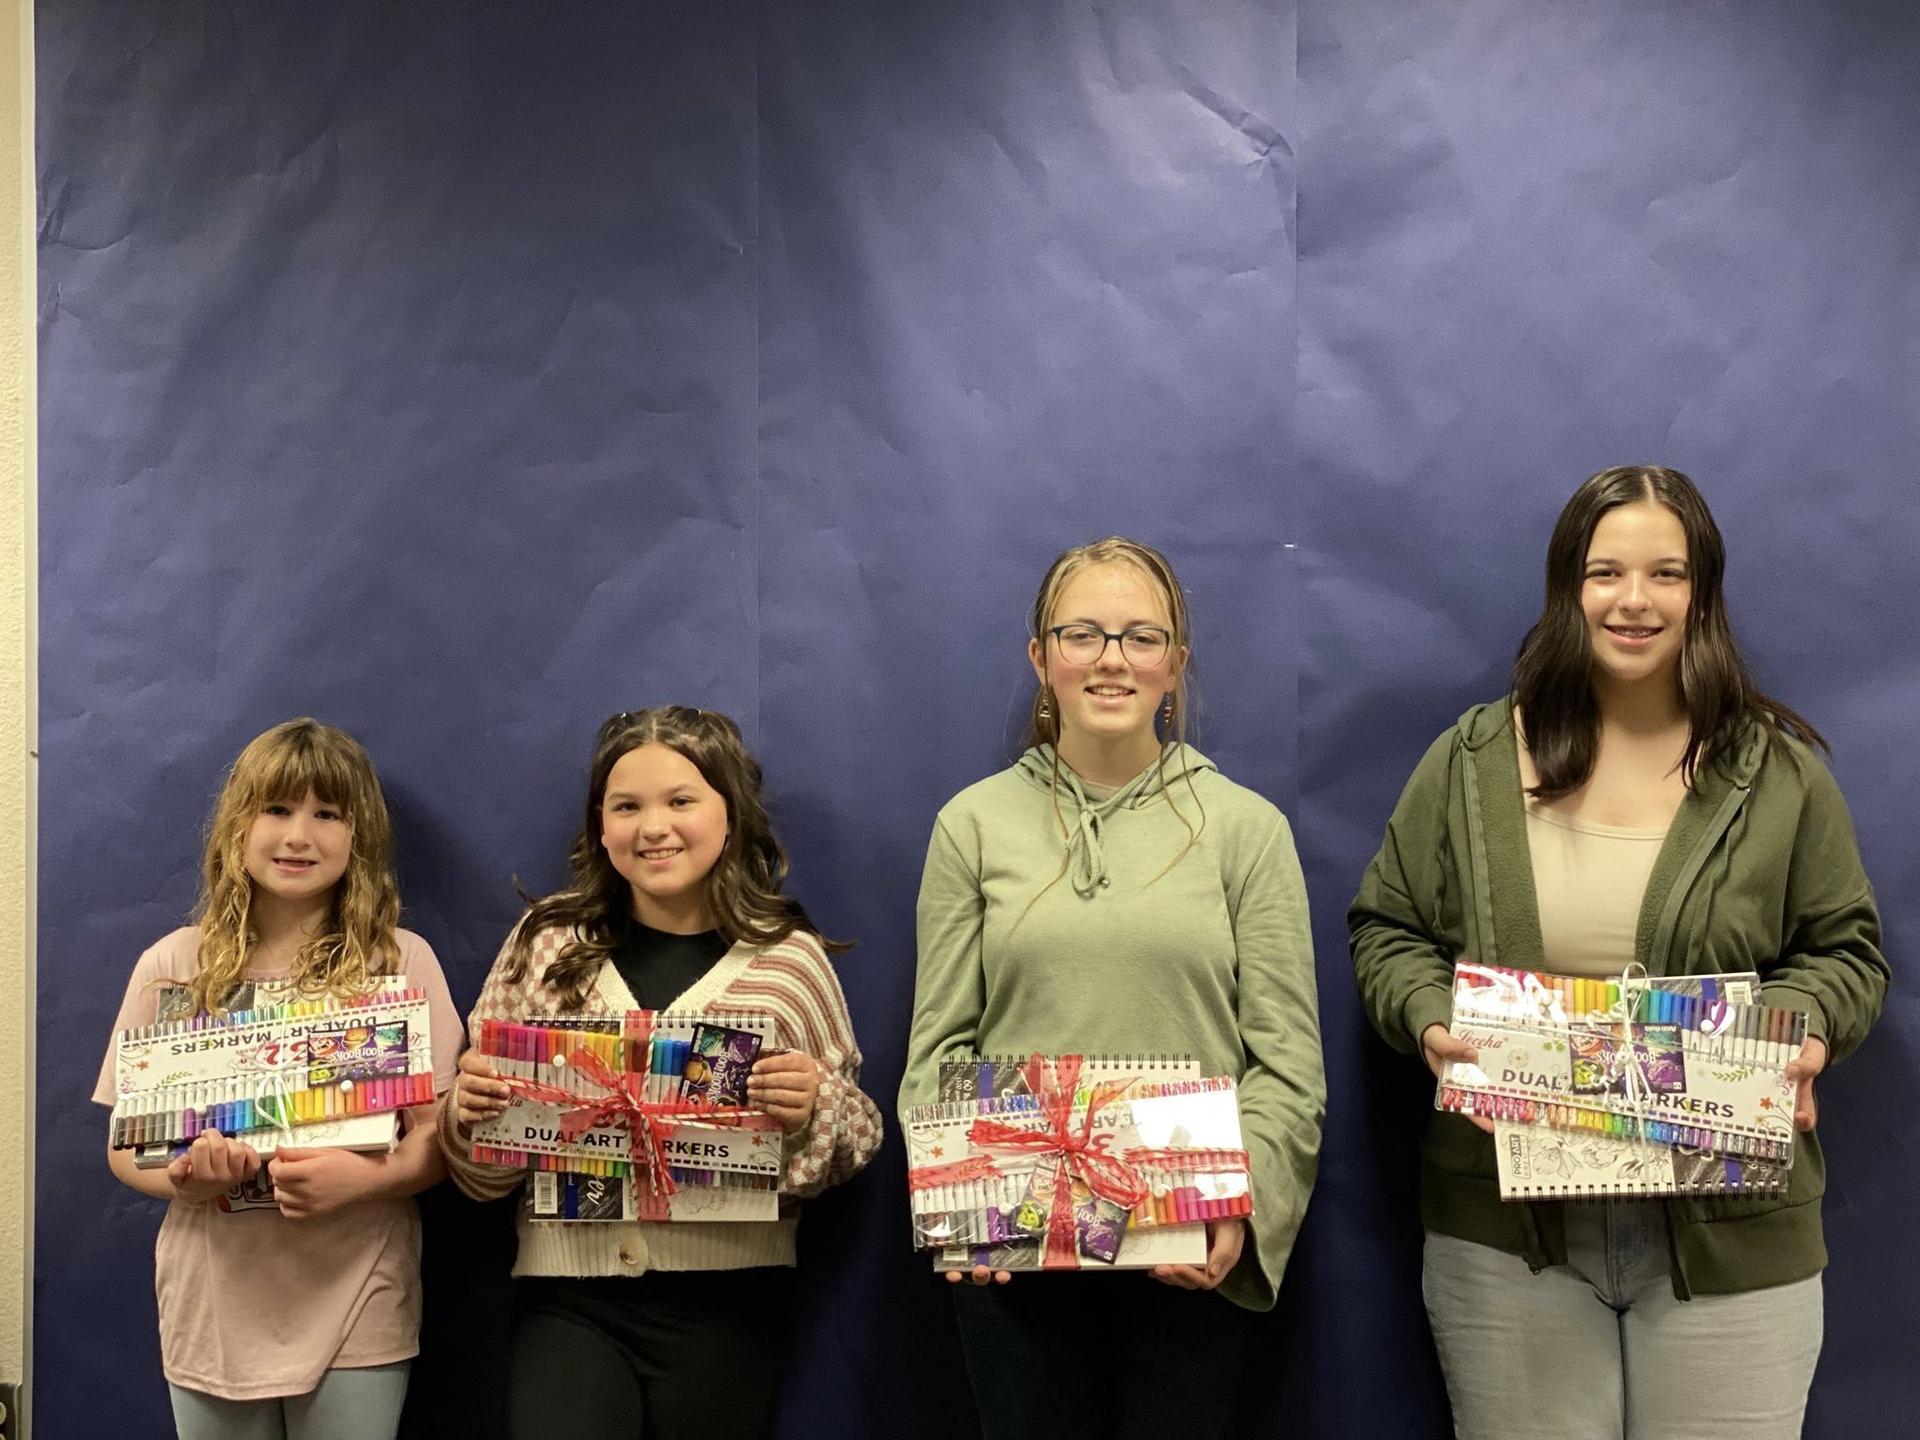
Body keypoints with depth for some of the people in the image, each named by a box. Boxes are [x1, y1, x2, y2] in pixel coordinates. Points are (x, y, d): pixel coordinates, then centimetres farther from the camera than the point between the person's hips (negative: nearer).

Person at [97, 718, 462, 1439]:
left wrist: (365, 1178, -22)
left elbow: (440, 1139, -2)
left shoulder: (401, 961, -2)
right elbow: (125, 1146, 7)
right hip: (212, 1307, 2)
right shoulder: (174, 965, 2)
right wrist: (186, 1178, -15)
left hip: (355, 1313, -1)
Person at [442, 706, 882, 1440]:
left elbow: (855, 1138, 6)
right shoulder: (548, 944, 4)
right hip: (566, 1294, 1)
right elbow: (480, 1166, 10)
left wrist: (811, 1112, -15)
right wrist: (472, 1110, -12)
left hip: (725, 1296, 0)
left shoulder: (789, 959, 0)